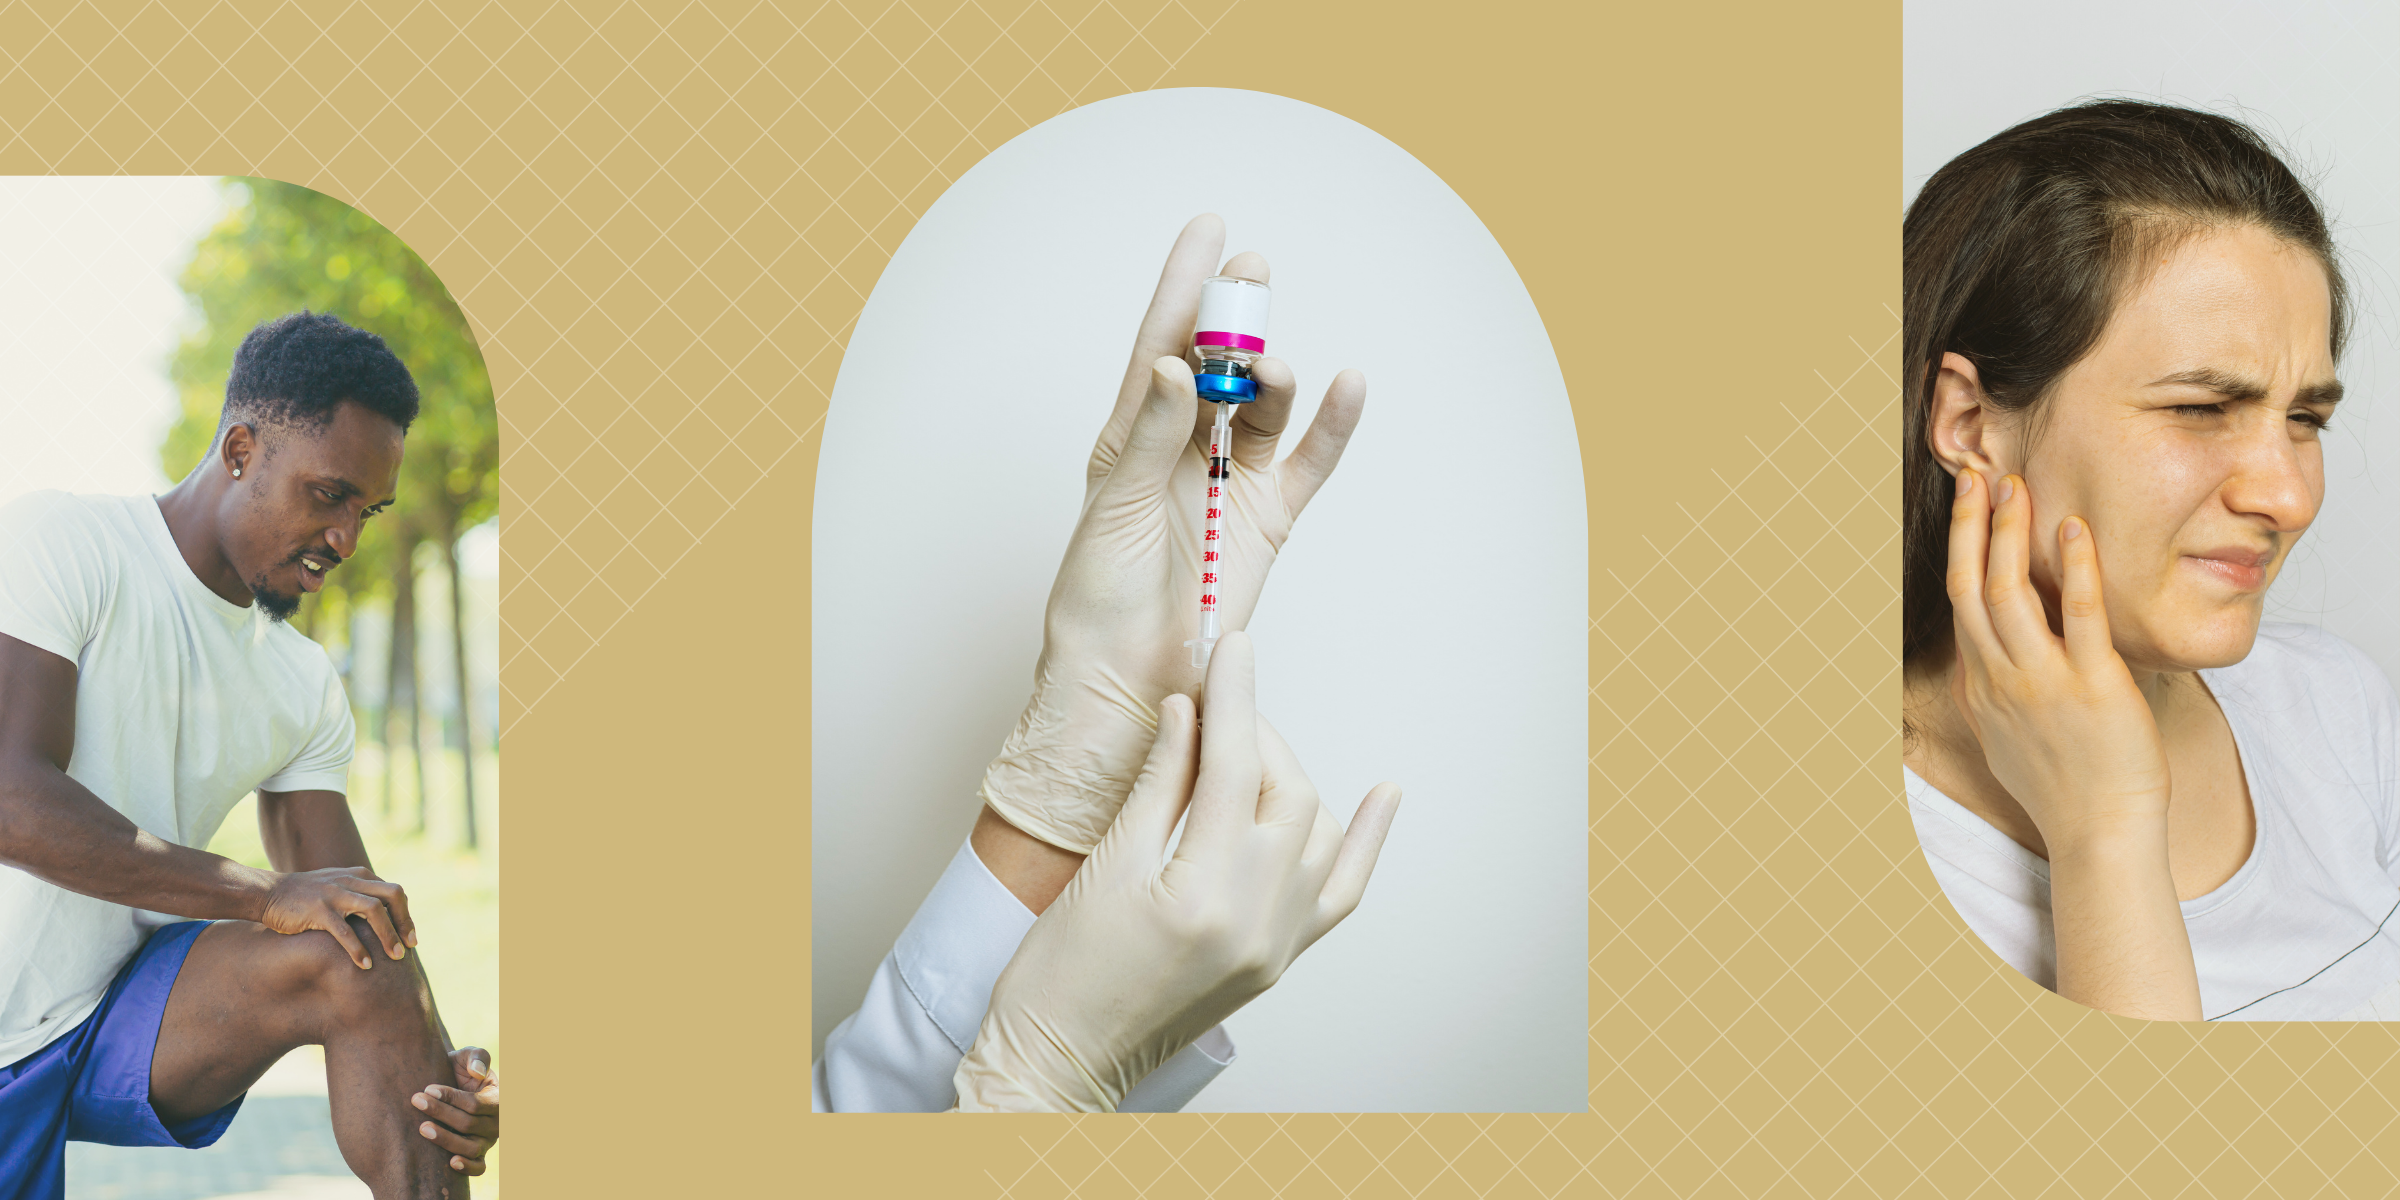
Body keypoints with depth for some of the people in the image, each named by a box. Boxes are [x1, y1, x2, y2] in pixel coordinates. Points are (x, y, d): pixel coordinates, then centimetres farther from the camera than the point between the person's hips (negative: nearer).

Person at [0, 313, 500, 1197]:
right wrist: (269, 896, -25)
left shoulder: (305, 690, 8)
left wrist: (440, 1071, -17)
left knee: (360, 959, -19)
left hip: (119, 1019, 4)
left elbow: (362, 916, 3)